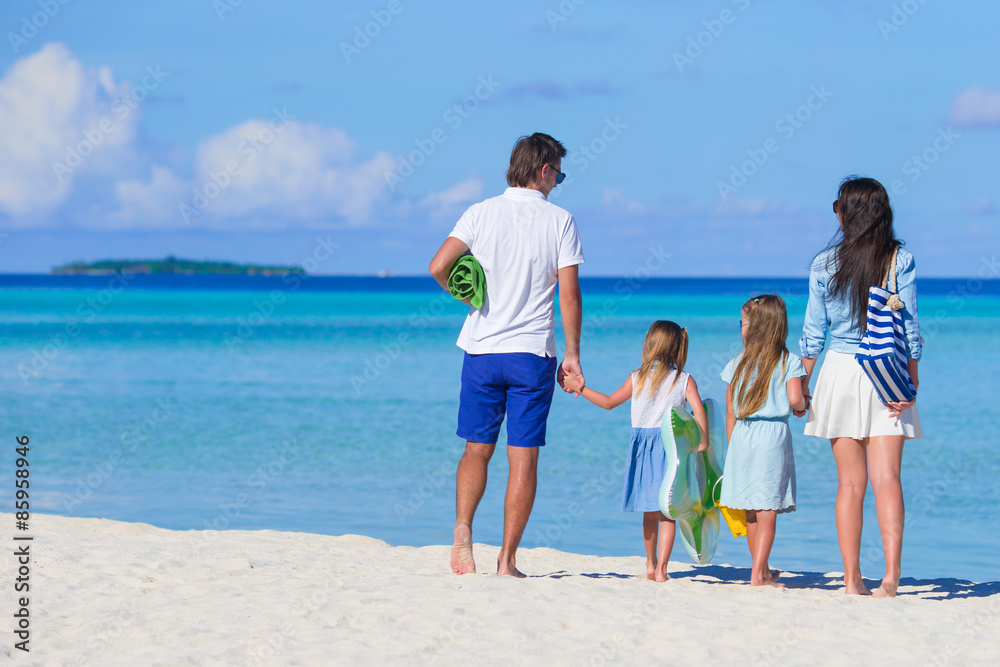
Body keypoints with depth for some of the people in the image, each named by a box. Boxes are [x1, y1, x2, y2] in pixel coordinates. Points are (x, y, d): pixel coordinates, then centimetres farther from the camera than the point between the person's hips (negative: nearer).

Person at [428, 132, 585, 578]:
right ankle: (507, 559, 1)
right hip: (533, 354, -2)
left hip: (482, 349, 2)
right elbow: (569, 295, -7)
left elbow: (438, 266, -10)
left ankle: (462, 529, -8)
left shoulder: (481, 213, 0)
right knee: (523, 458, 3)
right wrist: (572, 355, 2)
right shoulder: (560, 221, -3)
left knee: (476, 451, 14)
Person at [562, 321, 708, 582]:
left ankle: (651, 563, 30)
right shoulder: (685, 380, -3)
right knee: (667, 513, 0)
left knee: (649, 513, 16)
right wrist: (703, 442, -9)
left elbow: (609, 402, 8)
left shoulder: (637, 378, 1)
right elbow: (698, 409, -16)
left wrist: (579, 387, 17)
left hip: (642, 447, 2)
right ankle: (661, 568, -9)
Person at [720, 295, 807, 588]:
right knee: (768, 509, -2)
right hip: (774, 435, -3)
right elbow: (795, 399, -14)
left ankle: (762, 571, 23)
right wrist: (802, 408, 10)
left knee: (752, 510, 12)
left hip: (741, 435, 3)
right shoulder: (789, 361, -1)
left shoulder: (738, 363, 6)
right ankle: (758, 573, -8)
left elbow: (730, 411, 8)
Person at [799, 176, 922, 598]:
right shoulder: (901, 260, -3)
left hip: (840, 372, 1)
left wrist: (802, 383, 13)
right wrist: (910, 382, -1)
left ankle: (852, 578, 6)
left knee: (850, 483, 6)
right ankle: (891, 574, -18)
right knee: (886, 477, -4)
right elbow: (909, 328, -4)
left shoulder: (825, 263, -1)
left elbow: (813, 331, 4)